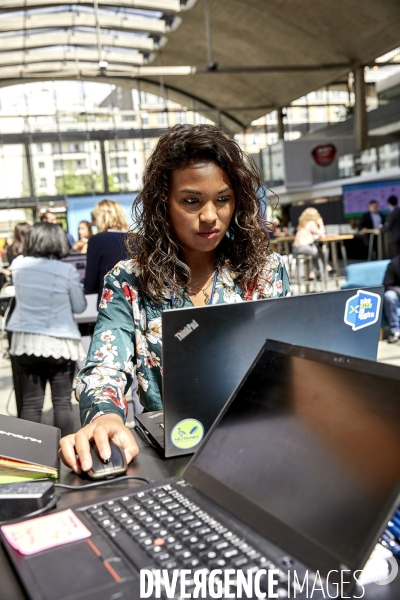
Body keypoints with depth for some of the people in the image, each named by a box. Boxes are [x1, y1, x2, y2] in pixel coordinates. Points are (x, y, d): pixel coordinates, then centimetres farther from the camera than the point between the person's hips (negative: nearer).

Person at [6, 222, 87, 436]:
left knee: (30, 403, 8)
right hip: (60, 342, -3)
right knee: (62, 402, 6)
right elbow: (80, 307, 1)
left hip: (25, 340, 3)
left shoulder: (17, 265, -1)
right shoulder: (67, 271, -11)